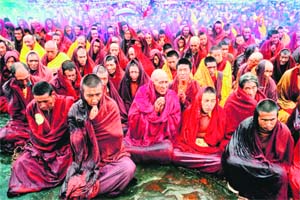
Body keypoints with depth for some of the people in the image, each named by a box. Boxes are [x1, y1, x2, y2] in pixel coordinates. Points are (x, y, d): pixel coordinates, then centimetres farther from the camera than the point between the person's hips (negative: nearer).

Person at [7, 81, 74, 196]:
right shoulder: (31, 108, -4)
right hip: (40, 148, 3)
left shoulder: (67, 103, -17)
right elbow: (36, 136, 1)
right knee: (21, 164, -14)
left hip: (62, 148, -3)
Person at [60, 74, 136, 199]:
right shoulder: (75, 110, -8)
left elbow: (117, 135, -13)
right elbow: (76, 143, -12)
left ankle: (89, 190, -18)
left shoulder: (111, 105, -8)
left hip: (111, 154, 1)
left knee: (129, 167, -30)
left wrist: (94, 120, -22)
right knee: (75, 181, -28)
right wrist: (88, 121, -26)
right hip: (87, 157, -1)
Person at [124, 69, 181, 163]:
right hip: (140, 135, 0)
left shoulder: (172, 96, 0)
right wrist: (153, 111, -19)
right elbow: (133, 117, -10)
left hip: (161, 138, 1)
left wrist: (162, 112, -18)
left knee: (167, 149, -30)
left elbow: (175, 123, -3)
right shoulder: (142, 92, -4)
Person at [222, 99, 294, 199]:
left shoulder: (284, 131, -13)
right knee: (231, 162, -31)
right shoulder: (245, 126, -18)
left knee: (280, 175, -31)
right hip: (246, 167, -1)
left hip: (272, 169, 1)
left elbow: (285, 162, -1)